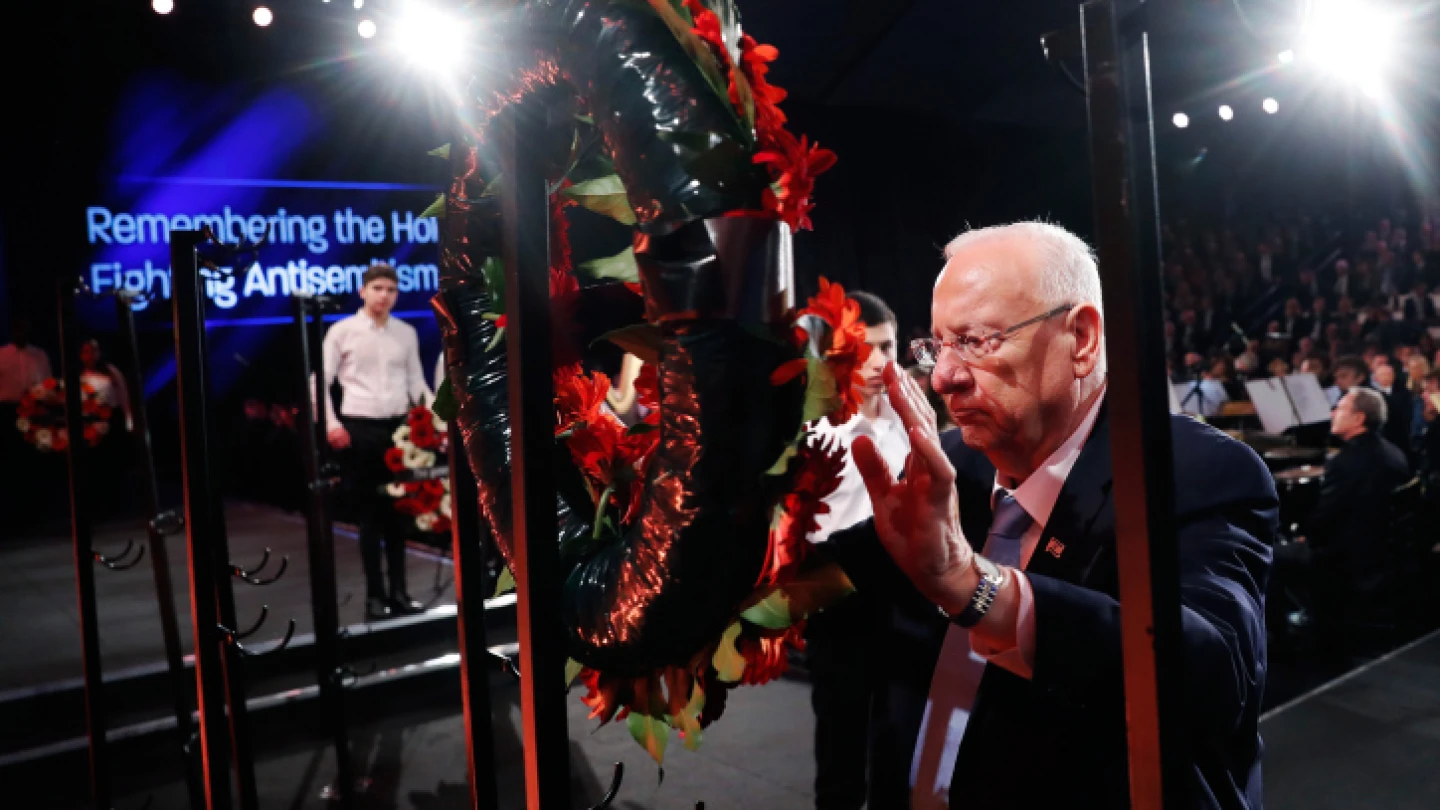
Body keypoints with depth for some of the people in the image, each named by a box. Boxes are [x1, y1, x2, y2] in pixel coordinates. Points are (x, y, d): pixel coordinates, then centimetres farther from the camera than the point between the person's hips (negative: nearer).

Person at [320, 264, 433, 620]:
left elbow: (416, 380, 10)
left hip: (399, 427, 3)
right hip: (360, 428, -3)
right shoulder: (342, 331, -1)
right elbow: (321, 380, 0)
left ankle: (399, 591, 17)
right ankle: (375, 595, 12)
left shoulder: (406, 332, 8)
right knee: (369, 513, 4)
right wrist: (331, 423, -11)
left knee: (397, 511, 9)